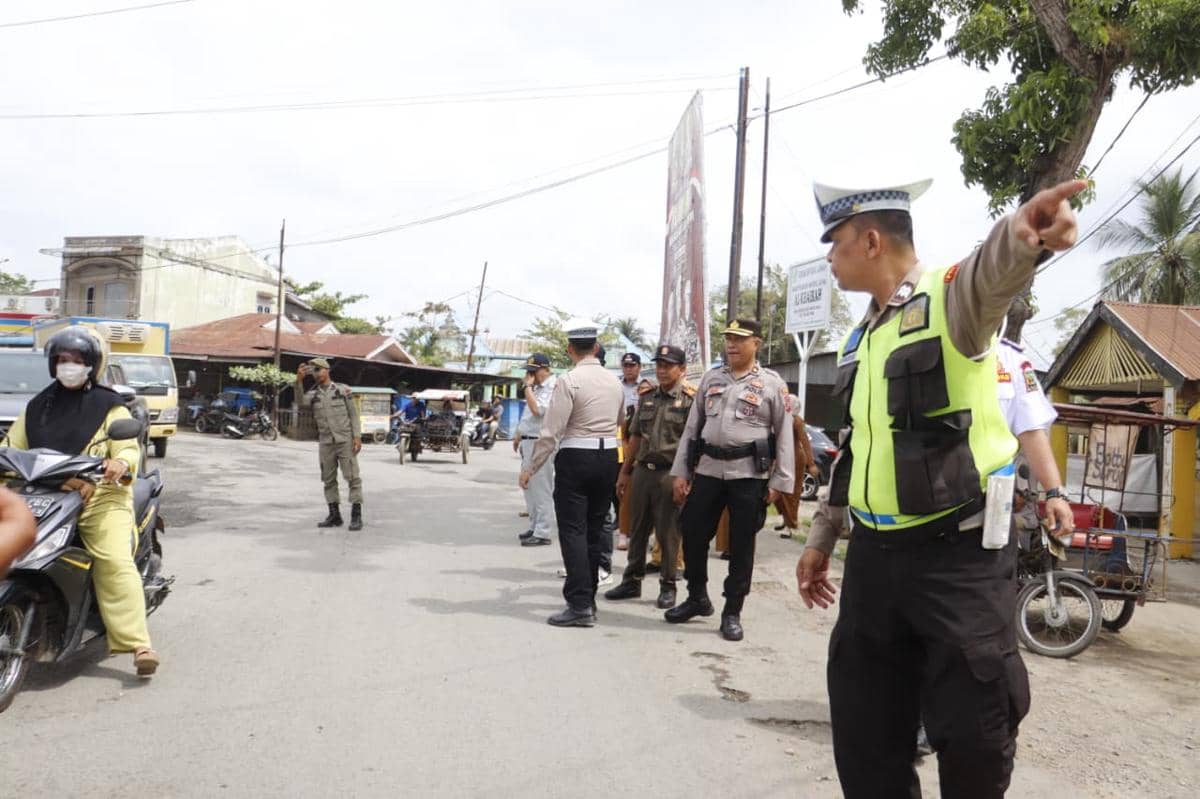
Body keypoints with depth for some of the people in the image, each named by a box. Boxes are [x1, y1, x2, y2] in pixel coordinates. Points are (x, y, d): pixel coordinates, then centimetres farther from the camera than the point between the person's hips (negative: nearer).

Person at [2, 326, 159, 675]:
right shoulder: (37, 407, 21)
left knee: (115, 562, -21)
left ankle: (137, 643, -27)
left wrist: (121, 463, -24)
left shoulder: (109, 406, 7)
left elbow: (128, 448, 0)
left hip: (99, 496, -5)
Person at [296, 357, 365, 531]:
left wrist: (357, 436, -8)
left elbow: (353, 415, 2)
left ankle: (356, 516, -6)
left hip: (345, 440, -4)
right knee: (329, 480, 7)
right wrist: (299, 381, -26)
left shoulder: (343, 390, 3)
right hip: (325, 443, 4)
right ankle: (334, 515, 15)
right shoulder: (312, 394, 9)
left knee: (352, 477, -7)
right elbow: (301, 402, -14)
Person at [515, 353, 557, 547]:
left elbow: (537, 410, -25)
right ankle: (534, 527, 25)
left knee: (541, 489, -7)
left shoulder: (553, 386, -13)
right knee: (528, 486, 16)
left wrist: (527, 387, -16)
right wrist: (519, 435, 25)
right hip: (528, 442, 10)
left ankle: (542, 533, -4)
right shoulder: (537, 387, 17)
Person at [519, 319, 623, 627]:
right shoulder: (613, 381, 9)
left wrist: (531, 468, -5)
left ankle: (580, 605, -6)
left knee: (573, 530, -3)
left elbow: (551, 431, -13)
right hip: (608, 457, 6)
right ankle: (588, 599, 22)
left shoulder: (570, 380, -11)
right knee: (594, 530, 14)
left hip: (576, 458, -6)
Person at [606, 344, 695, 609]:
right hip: (642, 470, 5)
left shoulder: (691, 400, -4)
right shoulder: (646, 398, 13)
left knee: (668, 533, 3)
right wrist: (624, 472, 16)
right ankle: (632, 581, 24)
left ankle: (668, 586, 16)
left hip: (670, 473, -5)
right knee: (637, 530, 12)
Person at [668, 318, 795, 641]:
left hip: (749, 474, -3)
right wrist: (680, 471, 7)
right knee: (693, 536, 8)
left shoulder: (772, 383, 1)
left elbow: (784, 435, -1)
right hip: (708, 470, 4)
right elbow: (692, 427, 12)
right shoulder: (710, 378, 12)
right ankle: (697, 598, 29)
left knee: (741, 546, 4)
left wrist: (780, 481, -7)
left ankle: (732, 612, 17)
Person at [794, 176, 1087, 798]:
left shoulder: (947, 298, -9)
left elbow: (988, 277, -35)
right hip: (873, 555, 7)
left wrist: (1018, 236, -59)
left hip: (958, 553, -7)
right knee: (865, 728, 14)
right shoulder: (860, 339, 13)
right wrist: (821, 538, 21)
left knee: (973, 728, 2)